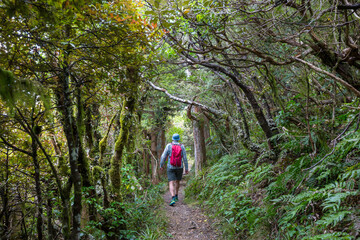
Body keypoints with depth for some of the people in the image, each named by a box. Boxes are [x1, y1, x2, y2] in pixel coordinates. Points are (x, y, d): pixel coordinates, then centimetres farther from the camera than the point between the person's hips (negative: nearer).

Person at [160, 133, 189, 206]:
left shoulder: (169, 146, -7)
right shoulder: (182, 146, -3)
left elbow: (163, 156, -6)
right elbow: (185, 158, -5)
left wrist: (161, 165, 8)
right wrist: (186, 168, 1)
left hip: (171, 167, -2)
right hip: (179, 167, 2)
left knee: (171, 183, -7)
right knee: (177, 181, 23)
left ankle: (173, 199, -25)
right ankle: (176, 196, 36)